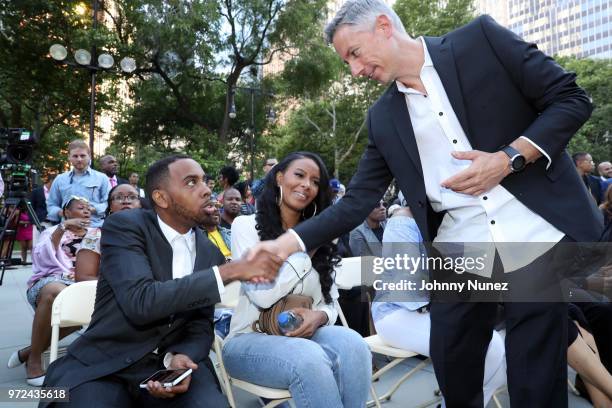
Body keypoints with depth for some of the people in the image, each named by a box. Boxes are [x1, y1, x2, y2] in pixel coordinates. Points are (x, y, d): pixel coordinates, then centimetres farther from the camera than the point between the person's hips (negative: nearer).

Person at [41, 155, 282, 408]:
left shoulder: (209, 253, 6)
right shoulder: (124, 225, -10)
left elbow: (201, 326, 6)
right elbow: (140, 301, -25)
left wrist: (180, 358, -17)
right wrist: (230, 271, -27)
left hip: (172, 363, 3)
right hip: (105, 365, -2)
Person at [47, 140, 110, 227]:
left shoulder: (101, 178, 9)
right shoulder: (59, 179, 18)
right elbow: (51, 205, 20)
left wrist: (93, 209, -15)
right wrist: (60, 212, -2)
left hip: (94, 228, -2)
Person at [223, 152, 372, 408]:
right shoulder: (246, 225, -3)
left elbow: (330, 301, 9)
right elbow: (262, 295, -17)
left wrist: (319, 316, -15)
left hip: (302, 334, 5)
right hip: (250, 339, -4)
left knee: (352, 345, -29)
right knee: (310, 359, -36)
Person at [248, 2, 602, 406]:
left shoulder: (481, 38, -1)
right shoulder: (383, 117, 7)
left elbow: (572, 98, -1)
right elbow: (357, 201, 5)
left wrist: (508, 159, -15)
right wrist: (288, 242, -4)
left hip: (537, 235, -2)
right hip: (459, 255, 3)